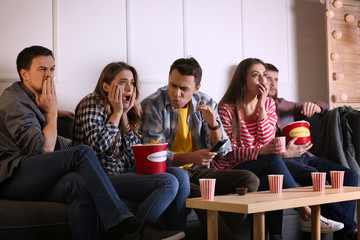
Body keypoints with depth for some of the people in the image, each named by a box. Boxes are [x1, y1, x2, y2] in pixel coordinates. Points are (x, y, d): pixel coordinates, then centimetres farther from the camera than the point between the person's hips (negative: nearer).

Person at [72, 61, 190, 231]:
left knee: (180, 175, -11)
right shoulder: (92, 104, -5)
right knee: (168, 182, -24)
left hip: (126, 172, 8)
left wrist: (125, 114, 0)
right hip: (103, 179, -8)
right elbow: (98, 147, -20)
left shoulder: (126, 110, 17)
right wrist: (117, 113, -11)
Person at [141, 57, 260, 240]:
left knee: (249, 180, -14)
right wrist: (191, 158, -29)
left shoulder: (206, 104, 5)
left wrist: (213, 123, -17)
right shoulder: (152, 106, -8)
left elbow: (222, 150, 3)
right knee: (200, 195, -36)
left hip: (197, 171, 5)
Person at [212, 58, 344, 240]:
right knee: (274, 159, -30)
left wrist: (262, 108, -15)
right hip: (231, 170, -5)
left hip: (260, 169, 5)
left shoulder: (268, 104, 8)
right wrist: (261, 151, -30)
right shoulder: (227, 109, -10)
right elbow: (229, 152, -14)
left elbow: (266, 142, -6)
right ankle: (307, 214, -25)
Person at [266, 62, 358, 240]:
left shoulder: (283, 104, 26)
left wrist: (314, 107, 4)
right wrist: (284, 153, -21)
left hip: (305, 155, 7)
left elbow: (324, 108, 30)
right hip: (282, 159, -7)